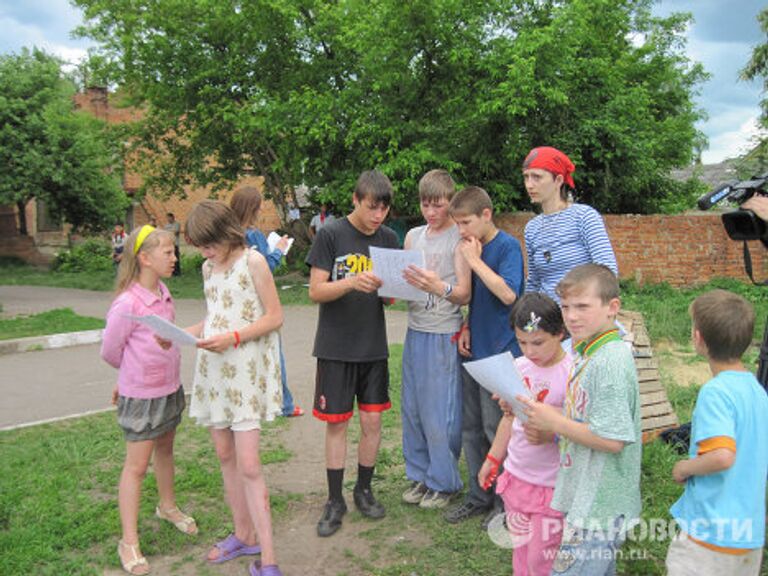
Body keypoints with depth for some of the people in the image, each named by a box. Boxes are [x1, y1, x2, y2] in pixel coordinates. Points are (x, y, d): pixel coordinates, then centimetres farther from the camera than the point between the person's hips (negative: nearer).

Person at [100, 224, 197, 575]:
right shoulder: (127, 304, -24)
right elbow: (110, 352, -12)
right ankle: (129, 542, 15)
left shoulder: (163, 292, -1)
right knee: (136, 466, 2)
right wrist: (136, 374, 5)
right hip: (141, 396, -7)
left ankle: (167, 506, 46)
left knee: (165, 449, 24)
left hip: (170, 388, 7)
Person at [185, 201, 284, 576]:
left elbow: (274, 317, -10)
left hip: (246, 371, -7)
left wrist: (233, 338, -21)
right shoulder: (208, 268, 11)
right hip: (213, 369, 7)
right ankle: (243, 534, 30)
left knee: (248, 465, -8)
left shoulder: (253, 261, -10)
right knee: (225, 456, 13)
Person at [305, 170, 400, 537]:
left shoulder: (388, 239, 5)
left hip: (373, 345, 3)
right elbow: (315, 291, -10)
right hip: (336, 346, -3)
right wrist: (351, 283, -28)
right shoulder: (331, 235, -7)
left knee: (372, 421, 9)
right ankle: (335, 500, 20)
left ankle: (364, 490, 29)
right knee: (336, 422, 5)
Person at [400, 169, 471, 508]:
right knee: (412, 408, 12)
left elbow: (465, 294, -11)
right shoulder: (413, 236, 12)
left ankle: (444, 482, 19)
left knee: (440, 413, 1)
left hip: (444, 335, -6)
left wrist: (439, 287, -30)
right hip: (415, 331, 6)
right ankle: (419, 474, 29)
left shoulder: (458, 238, -6)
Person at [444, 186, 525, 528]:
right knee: (471, 427, 13)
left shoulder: (508, 247, -11)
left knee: (496, 428, 1)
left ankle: (506, 502, 19)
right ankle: (479, 496, 27)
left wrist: (475, 261, -20)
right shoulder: (473, 248, 10)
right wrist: (467, 328, 3)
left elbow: (508, 294, -24)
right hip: (474, 350, 8)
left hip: (500, 353, -7)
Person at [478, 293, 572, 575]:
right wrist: (492, 460, 18)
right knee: (520, 552, 19)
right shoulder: (520, 366, 0)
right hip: (516, 476, 6)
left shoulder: (571, 374, -18)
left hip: (552, 486, -6)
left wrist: (548, 435, -34)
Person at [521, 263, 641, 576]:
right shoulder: (587, 353, 8)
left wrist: (554, 423, -19)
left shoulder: (612, 361, -23)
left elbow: (612, 440, -25)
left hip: (599, 507, -10)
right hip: (585, 499, 10)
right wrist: (545, 425, -1)